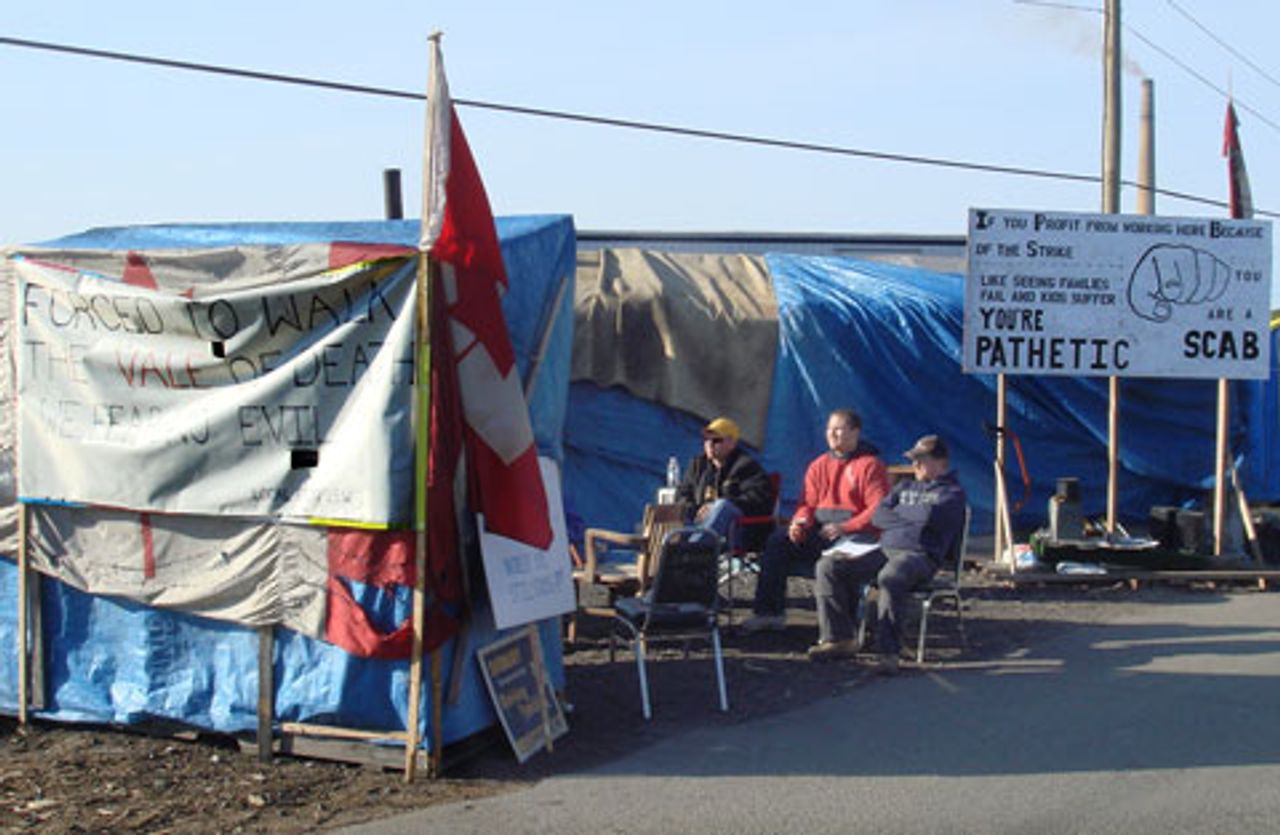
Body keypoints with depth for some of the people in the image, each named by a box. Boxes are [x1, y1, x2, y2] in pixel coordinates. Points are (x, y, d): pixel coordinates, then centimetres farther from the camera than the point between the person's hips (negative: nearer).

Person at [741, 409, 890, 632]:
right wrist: (800, 522, -10)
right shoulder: (819, 465, 17)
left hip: (856, 532, -6)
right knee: (777, 541, -13)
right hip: (820, 530, 6)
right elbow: (807, 503, 15)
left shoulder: (870, 465, -3)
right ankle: (769, 612, -10)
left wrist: (844, 528, -23)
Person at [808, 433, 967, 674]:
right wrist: (913, 518, 2)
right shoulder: (905, 486, 29)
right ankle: (839, 638, -12)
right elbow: (878, 516, 16)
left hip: (920, 555, -7)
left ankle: (888, 652, -39)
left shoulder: (952, 492, 9)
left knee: (889, 578, -41)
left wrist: (899, 512, 6)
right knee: (828, 566, -11)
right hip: (885, 549, 7)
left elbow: (931, 516, -12)